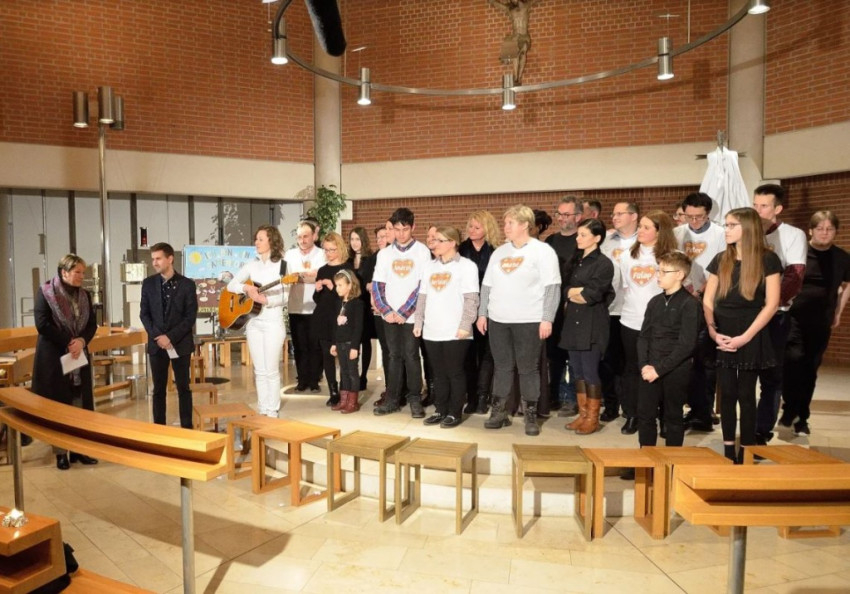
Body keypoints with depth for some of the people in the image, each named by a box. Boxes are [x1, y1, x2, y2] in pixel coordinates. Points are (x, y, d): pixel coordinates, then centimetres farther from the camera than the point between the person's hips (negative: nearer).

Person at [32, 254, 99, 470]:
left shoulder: (84, 295, 8)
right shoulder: (45, 292, -6)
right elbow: (42, 324, -14)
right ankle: (60, 452, 10)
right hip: (53, 357, -4)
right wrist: (68, 344, -17)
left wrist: (81, 341, -13)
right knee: (58, 405, 2)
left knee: (81, 404, 4)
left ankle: (79, 449, 12)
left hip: (79, 356, 5)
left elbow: (92, 324, 6)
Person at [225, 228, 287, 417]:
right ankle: (262, 409, 19)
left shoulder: (282, 265, -5)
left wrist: (264, 299, -26)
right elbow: (230, 285, 6)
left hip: (273, 322, -5)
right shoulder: (251, 265, 9)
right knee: (259, 370, 10)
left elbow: (284, 297, -11)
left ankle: (272, 410, 10)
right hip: (253, 322, 5)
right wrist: (246, 288, -12)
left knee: (271, 369, -1)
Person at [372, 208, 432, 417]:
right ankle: (393, 398, 17)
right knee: (394, 356, 9)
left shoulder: (422, 251, -2)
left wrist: (403, 312, -11)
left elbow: (423, 286, -7)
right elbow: (377, 285, 5)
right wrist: (387, 311, -8)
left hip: (411, 315, -3)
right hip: (390, 315, 3)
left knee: (411, 356, -1)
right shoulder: (384, 253, 8)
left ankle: (415, 399, 11)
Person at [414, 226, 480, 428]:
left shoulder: (466, 265, -2)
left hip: (455, 332, -5)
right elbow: (423, 296, 16)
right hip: (432, 331, 5)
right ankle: (441, 410, 22)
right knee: (439, 373, 12)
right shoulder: (430, 266, 15)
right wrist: (418, 322, 10)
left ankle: (455, 413, 13)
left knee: (455, 373, 3)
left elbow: (471, 299, -9)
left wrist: (465, 326, -16)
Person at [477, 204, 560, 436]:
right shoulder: (499, 251, 13)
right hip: (498, 320, 5)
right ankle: (498, 411, 20)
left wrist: (547, 318, -15)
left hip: (529, 321, -4)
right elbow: (487, 285, 14)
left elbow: (552, 287, -9)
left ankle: (531, 416, 14)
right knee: (502, 367, 10)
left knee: (529, 369, 3)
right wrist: (482, 313, 9)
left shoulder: (543, 251, -3)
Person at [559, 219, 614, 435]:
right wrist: (581, 291, -9)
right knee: (577, 371, 11)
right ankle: (582, 414, 22)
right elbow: (564, 289, 8)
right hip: (573, 321, 7)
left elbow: (592, 296, -17)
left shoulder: (604, 264, -7)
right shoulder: (576, 261, 15)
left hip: (592, 324, -7)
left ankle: (593, 418, 11)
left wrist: (573, 293, -3)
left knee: (590, 371, -1)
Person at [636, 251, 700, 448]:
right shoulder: (655, 302, 12)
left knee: (673, 417, 8)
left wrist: (659, 369, -15)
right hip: (650, 370, 5)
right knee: (645, 415, 7)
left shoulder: (690, 304, -7)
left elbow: (686, 345, -13)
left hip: (675, 372, -5)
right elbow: (644, 336, 10)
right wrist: (644, 365, -5)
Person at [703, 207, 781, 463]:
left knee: (746, 395, 3)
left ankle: (746, 454, 14)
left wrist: (745, 337, -15)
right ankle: (728, 452, 17)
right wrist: (712, 331, -8)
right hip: (722, 336, 3)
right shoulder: (721, 260, 7)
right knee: (727, 394, 7)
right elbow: (707, 301, 7)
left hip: (751, 336, -3)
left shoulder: (768, 260, -4)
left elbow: (771, 304, -9)